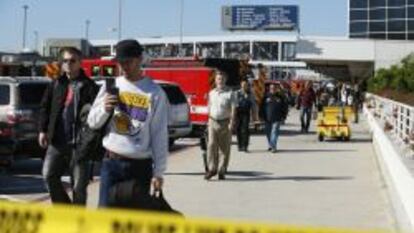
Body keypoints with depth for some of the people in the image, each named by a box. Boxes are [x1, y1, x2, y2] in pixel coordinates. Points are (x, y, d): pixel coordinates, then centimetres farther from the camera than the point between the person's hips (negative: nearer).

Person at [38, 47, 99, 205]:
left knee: (79, 184, 2)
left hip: (78, 143, -4)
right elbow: (44, 107, 15)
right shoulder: (56, 84, 11)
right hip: (56, 141, 4)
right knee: (49, 175, -3)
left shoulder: (88, 86, -2)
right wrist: (43, 130, 5)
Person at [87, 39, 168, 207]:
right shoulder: (110, 86, 6)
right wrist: (104, 109, -14)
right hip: (111, 163, 2)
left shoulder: (155, 93, -4)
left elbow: (160, 136, -4)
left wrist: (158, 172, -6)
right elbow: (92, 122, 8)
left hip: (140, 166, -2)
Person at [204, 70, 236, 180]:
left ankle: (222, 171, 10)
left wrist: (231, 122, -17)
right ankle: (212, 169, -8)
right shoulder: (211, 93, 12)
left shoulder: (229, 93, -2)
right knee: (211, 145, -10)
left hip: (225, 122, -3)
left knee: (225, 148, 3)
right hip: (213, 122, 3)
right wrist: (209, 120, 16)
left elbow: (233, 108, -7)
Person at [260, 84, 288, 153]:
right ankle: (270, 145, 27)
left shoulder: (280, 97, 4)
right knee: (268, 132, 10)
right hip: (268, 119, 2)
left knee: (274, 132, -11)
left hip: (277, 119, -2)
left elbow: (285, 107, 9)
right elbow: (262, 107, 8)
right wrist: (263, 116, 2)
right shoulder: (266, 97, 4)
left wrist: (282, 116, 1)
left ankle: (274, 147, -12)